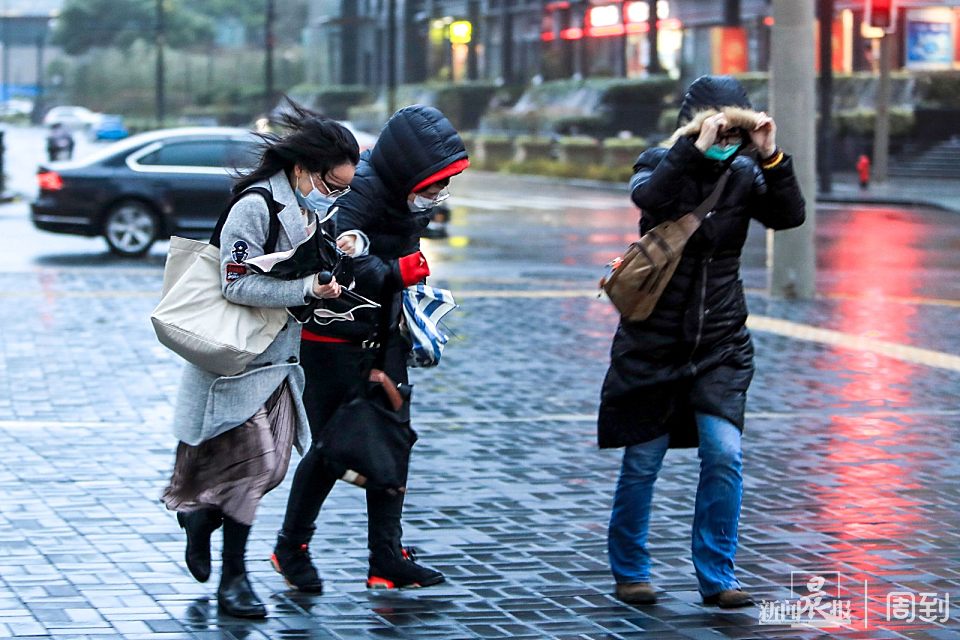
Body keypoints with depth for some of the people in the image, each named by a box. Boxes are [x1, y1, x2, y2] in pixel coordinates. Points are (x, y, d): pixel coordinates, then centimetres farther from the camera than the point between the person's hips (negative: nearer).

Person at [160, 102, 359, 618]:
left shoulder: (310, 208, 10)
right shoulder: (257, 205, -18)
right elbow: (238, 284, -21)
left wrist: (342, 247, -3)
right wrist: (308, 288, -25)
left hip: (281, 358, 9)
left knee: (272, 466, 7)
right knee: (256, 461, -9)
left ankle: (200, 515, 31)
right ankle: (232, 578, 2)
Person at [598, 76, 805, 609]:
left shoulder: (743, 175, 1)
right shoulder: (660, 164, -6)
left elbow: (789, 216, -14)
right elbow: (649, 198, -29)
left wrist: (772, 158, -24)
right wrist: (696, 149, -35)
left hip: (720, 345, 2)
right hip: (654, 340, -2)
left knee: (723, 453, -10)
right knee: (642, 460, 4)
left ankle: (716, 579, 0)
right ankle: (629, 572, 22)